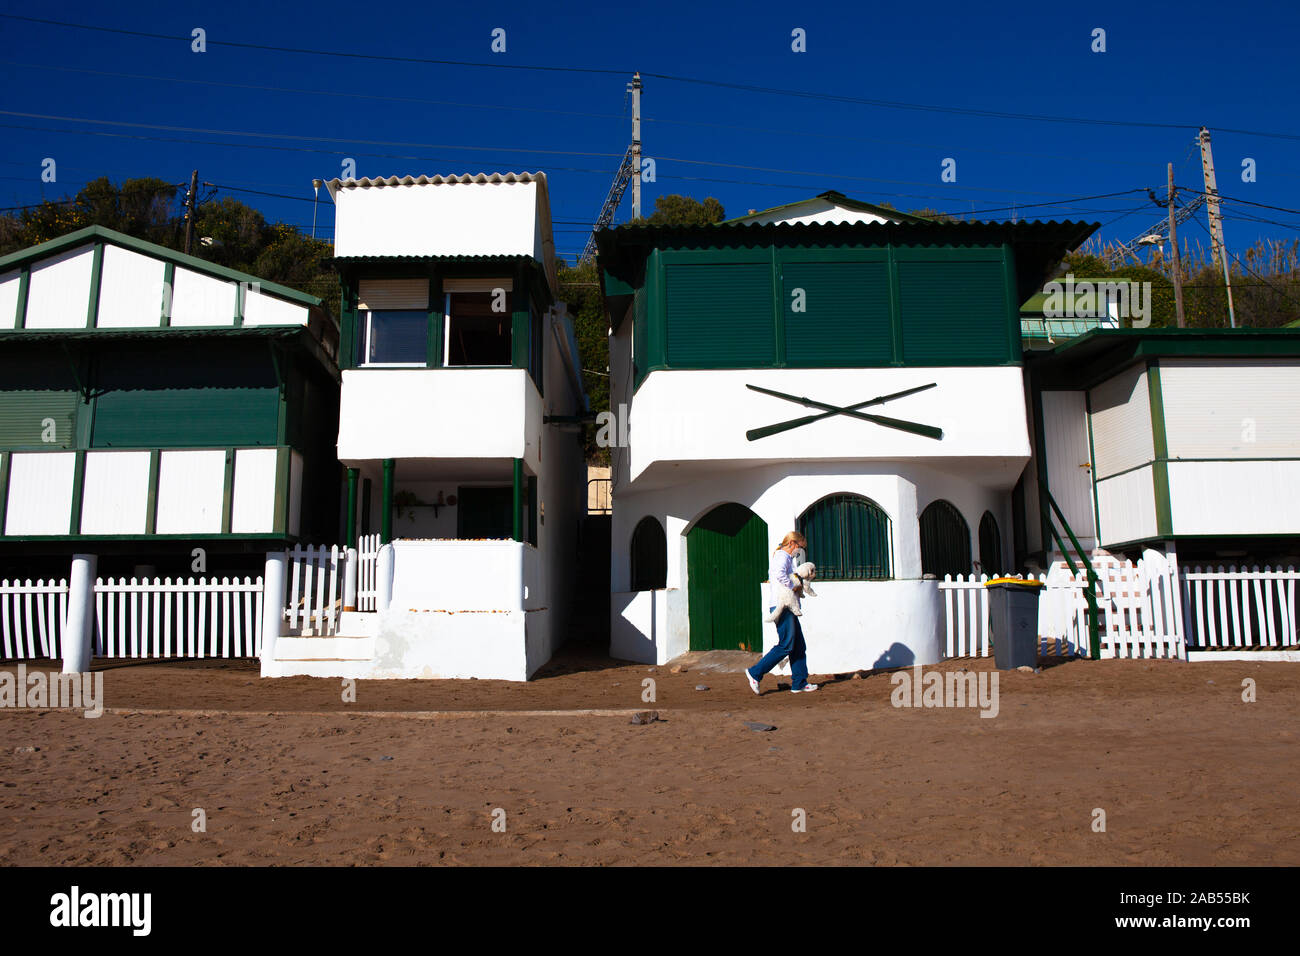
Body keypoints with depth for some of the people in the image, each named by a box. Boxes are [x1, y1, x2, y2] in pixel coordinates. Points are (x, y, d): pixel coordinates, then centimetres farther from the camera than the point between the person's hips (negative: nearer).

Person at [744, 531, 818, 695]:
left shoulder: (786, 558, 23)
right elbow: (779, 574, -30)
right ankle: (755, 672, -5)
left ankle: (799, 683, 12)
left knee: (799, 646, 10)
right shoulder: (782, 556, -10)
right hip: (782, 606, -11)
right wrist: (793, 586, -16)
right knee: (786, 646, -10)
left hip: (787, 607, 11)